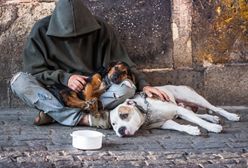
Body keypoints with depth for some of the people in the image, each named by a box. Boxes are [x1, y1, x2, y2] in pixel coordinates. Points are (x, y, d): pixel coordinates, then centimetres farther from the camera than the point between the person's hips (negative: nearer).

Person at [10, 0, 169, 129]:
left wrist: (143, 84, -17)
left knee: (127, 89, -29)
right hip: (55, 92, 0)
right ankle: (85, 119, -37)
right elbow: (35, 71, -9)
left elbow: (121, 62, -3)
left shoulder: (100, 29, -9)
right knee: (19, 81, -30)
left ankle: (55, 112, -28)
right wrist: (64, 78, -25)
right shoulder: (41, 30, -11)